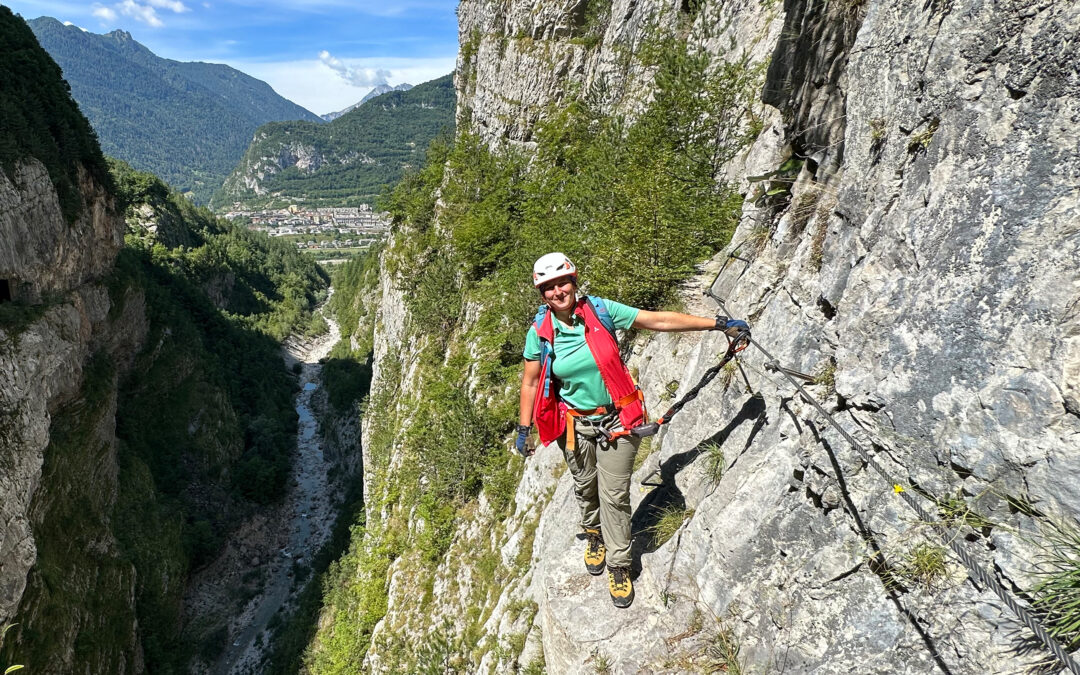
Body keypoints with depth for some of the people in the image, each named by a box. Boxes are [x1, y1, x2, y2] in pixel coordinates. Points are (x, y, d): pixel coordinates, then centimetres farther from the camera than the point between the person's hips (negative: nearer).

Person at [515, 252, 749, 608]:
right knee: (585, 488, 19)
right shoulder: (539, 332, -10)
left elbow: (658, 320, -12)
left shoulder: (601, 310, -14)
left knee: (615, 495, 1)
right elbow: (530, 383, 2)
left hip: (617, 419, -1)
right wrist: (524, 428, 6)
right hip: (575, 424, 2)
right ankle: (594, 535, 50)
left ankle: (619, 566, 21)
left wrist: (717, 324, -13)